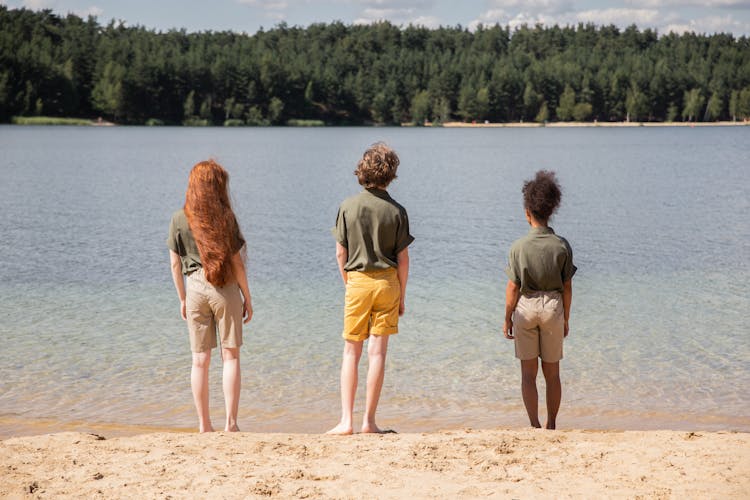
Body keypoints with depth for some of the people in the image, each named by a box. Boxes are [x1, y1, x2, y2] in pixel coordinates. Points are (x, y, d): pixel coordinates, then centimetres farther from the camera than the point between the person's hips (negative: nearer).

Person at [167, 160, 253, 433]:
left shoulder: (179, 219, -1)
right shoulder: (225, 218, -9)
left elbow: (175, 263, 3)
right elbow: (236, 261, -6)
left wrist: (182, 299, 13)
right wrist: (247, 297, 3)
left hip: (195, 288, 2)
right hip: (225, 288, -2)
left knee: (200, 360, 8)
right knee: (231, 356, 5)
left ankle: (204, 425, 11)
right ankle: (231, 422, 2)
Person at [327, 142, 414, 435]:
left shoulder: (348, 207, -3)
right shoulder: (396, 211, -4)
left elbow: (340, 252, 1)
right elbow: (403, 259, -2)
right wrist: (401, 296, 8)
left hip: (357, 282, 0)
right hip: (387, 282, 0)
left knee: (351, 352, 6)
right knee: (377, 351, 3)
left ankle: (346, 420, 0)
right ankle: (369, 421, 5)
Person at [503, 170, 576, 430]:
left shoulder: (519, 247, -12)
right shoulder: (562, 246, -7)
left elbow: (513, 287, -8)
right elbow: (567, 286, -1)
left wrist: (507, 318, 4)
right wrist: (566, 318, 11)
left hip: (526, 306, -1)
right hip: (553, 307, 2)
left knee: (528, 372, 6)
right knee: (552, 373, 13)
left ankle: (534, 426, 3)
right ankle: (551, 425, 19)